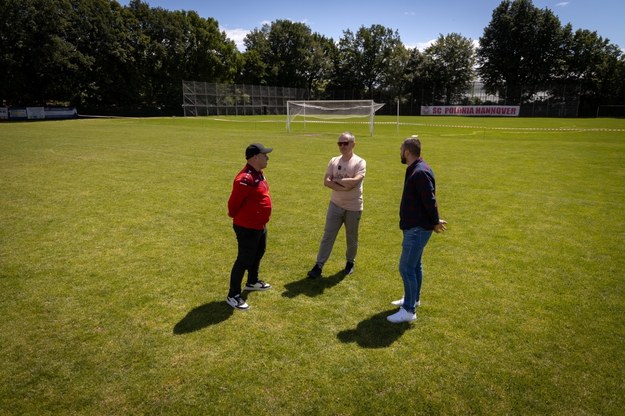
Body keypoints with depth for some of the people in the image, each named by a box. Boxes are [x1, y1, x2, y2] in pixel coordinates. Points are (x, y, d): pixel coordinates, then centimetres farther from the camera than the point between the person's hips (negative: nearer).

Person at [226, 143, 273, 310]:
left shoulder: (259, 173, 5)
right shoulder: (246, 178, -28)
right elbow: (233, 202, -22)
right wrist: (235, 217, -4)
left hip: (260, 225, 10)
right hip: (247, 228, -10)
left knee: (258, 254, 25)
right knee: (244, 260, 0)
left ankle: (252, 282, 46)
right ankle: (233, 295, 14)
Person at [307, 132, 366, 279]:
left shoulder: (360, 162, -10)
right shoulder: (334, 161, 3)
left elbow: (354, 181, -25)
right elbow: (326, 181, -8)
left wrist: (336, 180, -13)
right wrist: (344, 187, -21)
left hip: (353, 207, -3)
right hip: (335, 205, 3)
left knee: (352, 238, 13)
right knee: (328, 236, 2)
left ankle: (350, 262, 34)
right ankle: (319, 266, 6)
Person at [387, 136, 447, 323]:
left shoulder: (421, 172, -23)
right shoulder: (414, 169, 11)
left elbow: (430, 200, -23)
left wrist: (435, 222, -10)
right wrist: (433, 221, 17)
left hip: (418, 228, -10)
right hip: (414, 226, 11)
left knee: (406, 267, -6)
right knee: (414, 265, 21)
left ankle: (409, 310, 4)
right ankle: (413, 299, 37)